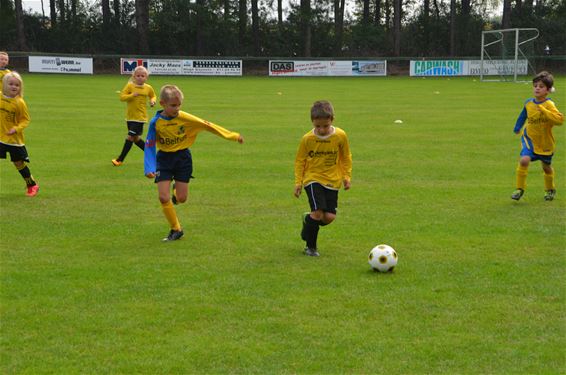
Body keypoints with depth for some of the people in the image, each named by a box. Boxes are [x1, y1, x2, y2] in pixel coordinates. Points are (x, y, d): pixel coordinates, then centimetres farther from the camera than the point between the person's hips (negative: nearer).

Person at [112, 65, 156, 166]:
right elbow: (122, 97, -9)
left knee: (130, 137, -9)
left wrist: (153, 101, -1)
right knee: (136, 138, 11)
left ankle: (120, 159, -2)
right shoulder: (130, 86, -3)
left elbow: (153, 96, 21)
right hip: (130, 116, 3)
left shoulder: (148, 88, 1)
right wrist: (132, 95, -23)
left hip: (140, 117, -3)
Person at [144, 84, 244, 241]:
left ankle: (177, 189, 38)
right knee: (163, 197, -9)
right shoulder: (156, 122, -13)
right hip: (164, 158, 0)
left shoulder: (185, 118, -13)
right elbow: (149, 146, -9)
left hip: (183, 157, 0)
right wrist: (149, 168, -21)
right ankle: (176, 229, 9)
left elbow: (207, 125, -11)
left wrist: (233, 136, -9)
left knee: (181, 198, -2)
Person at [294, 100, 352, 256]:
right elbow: (299, 160, 4)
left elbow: (346, 157, 9)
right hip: (313, 179, -2)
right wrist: (298, 182, 1)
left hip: (332, 181, 2)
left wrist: (347, 176, 6)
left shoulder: (340, 136, -5)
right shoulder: (307, 139, -7)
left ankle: (308, 220, 28)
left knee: (329, 217, -6)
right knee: (318, 212, -18)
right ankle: (310, 246, 2)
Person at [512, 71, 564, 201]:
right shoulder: (528, 103, -6)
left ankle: (550, 189, 45)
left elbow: (560, 119, -35)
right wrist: (517, 128, 24)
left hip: (545, 142, -2)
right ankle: (520, 189, -9)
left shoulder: (549, 105, -21)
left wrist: (543, 110, -40)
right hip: (530, 138, 2)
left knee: (546, 167, 17)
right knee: (524, 160, -23)